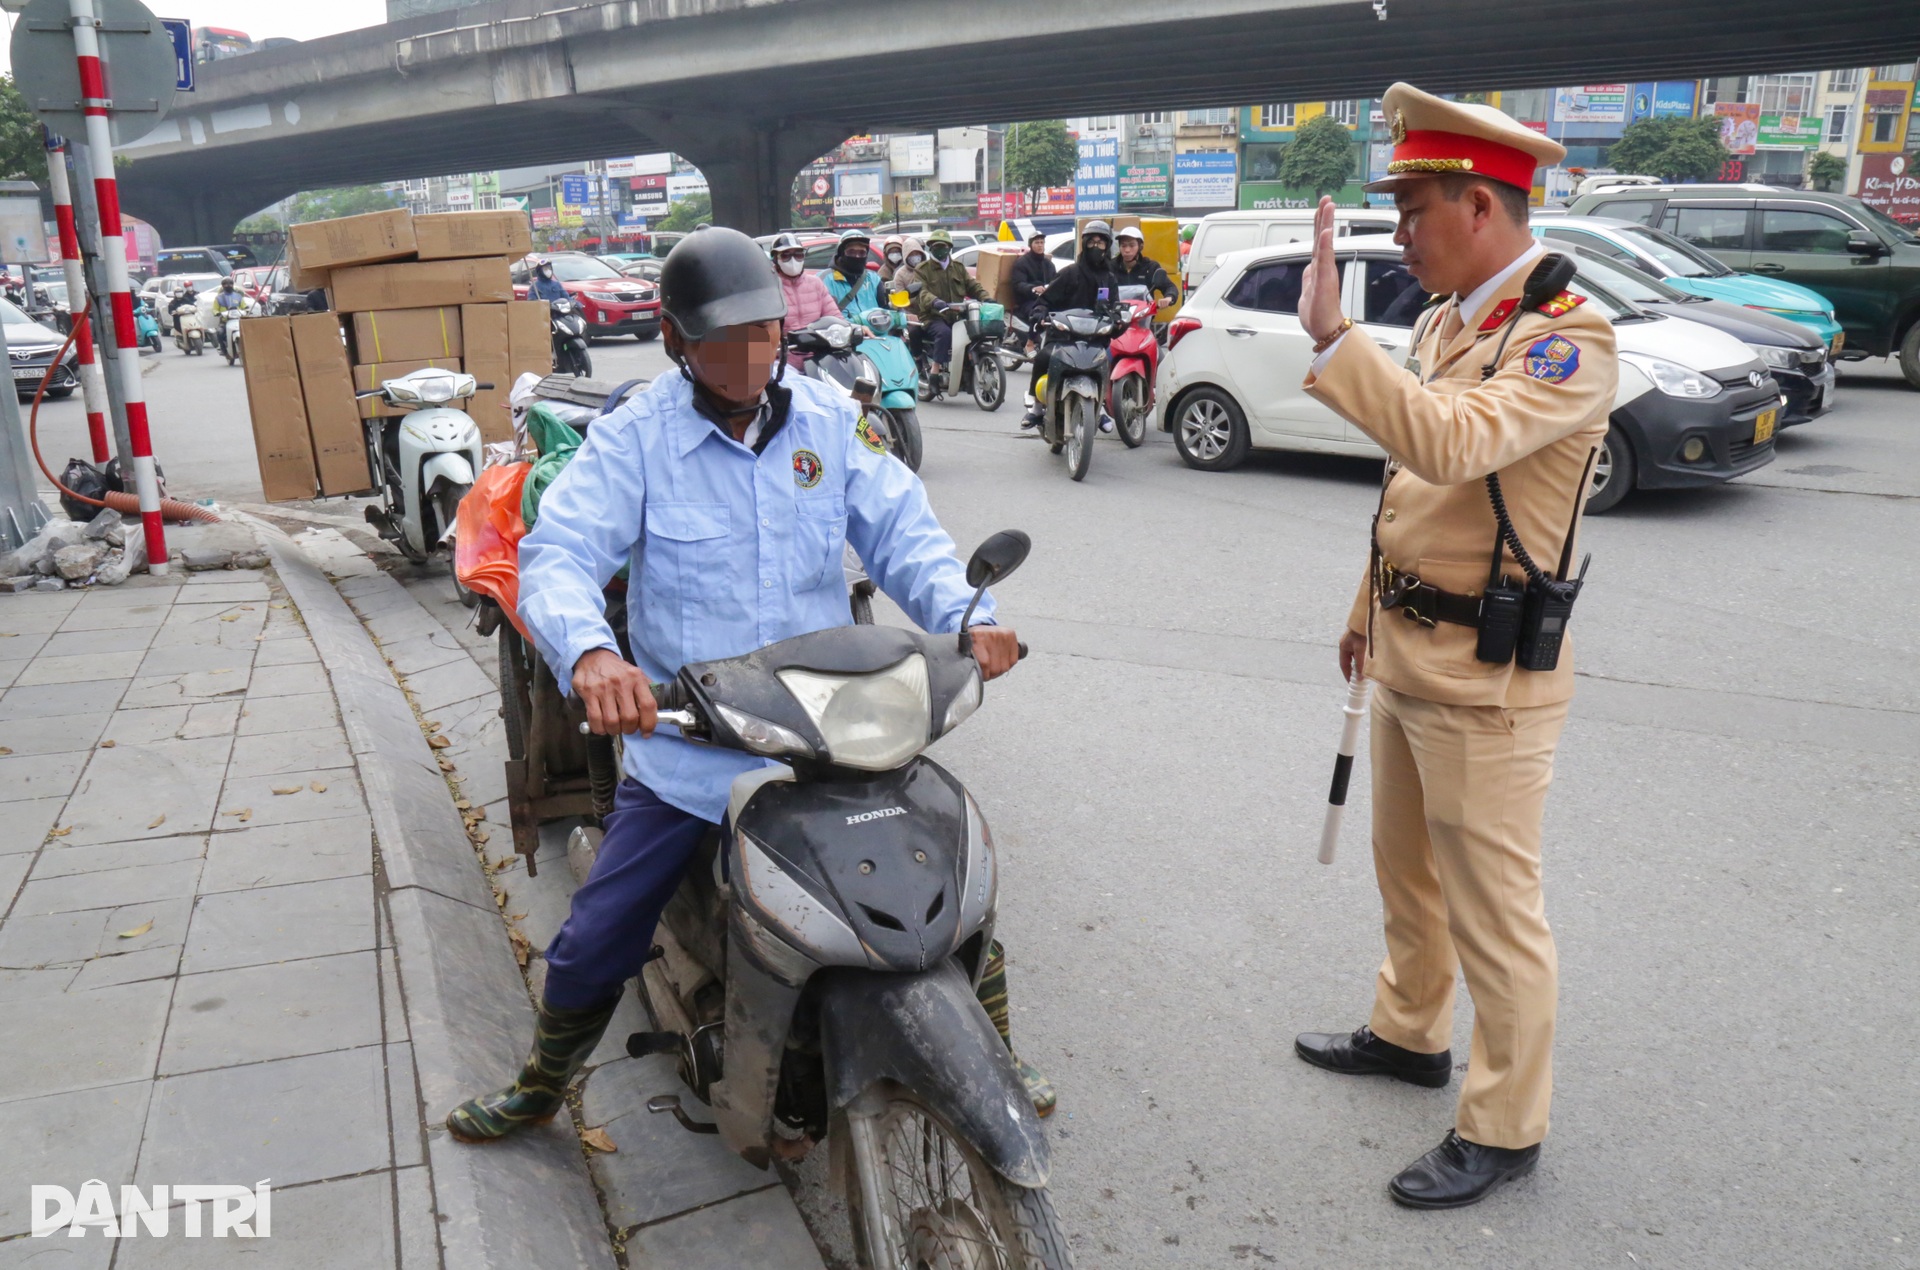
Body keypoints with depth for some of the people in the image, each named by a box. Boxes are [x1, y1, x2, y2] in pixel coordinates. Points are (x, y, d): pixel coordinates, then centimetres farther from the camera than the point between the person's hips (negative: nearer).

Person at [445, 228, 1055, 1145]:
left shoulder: (831, 420, 1)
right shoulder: (634, 437, -7)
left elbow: (902, 533, -2)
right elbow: (558, 553, -17)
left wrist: (966, 616, -22)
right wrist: (589, 653, -40)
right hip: (683, 739, -2)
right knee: (594, 944, 4)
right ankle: (540, 1088, 36)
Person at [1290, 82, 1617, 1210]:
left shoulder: (1570, 339, -19)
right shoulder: (1442, 322, 9)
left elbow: (1449, 445, -37)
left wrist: (1332, 333, -36)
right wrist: (1369, 609, 22)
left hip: (1485, 679, -9)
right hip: (1408, 654, 9)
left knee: (1493, 909, 4)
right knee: (1407, 871, 24)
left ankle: (1504, 1128, 21)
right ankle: (1410, 1032, 45)